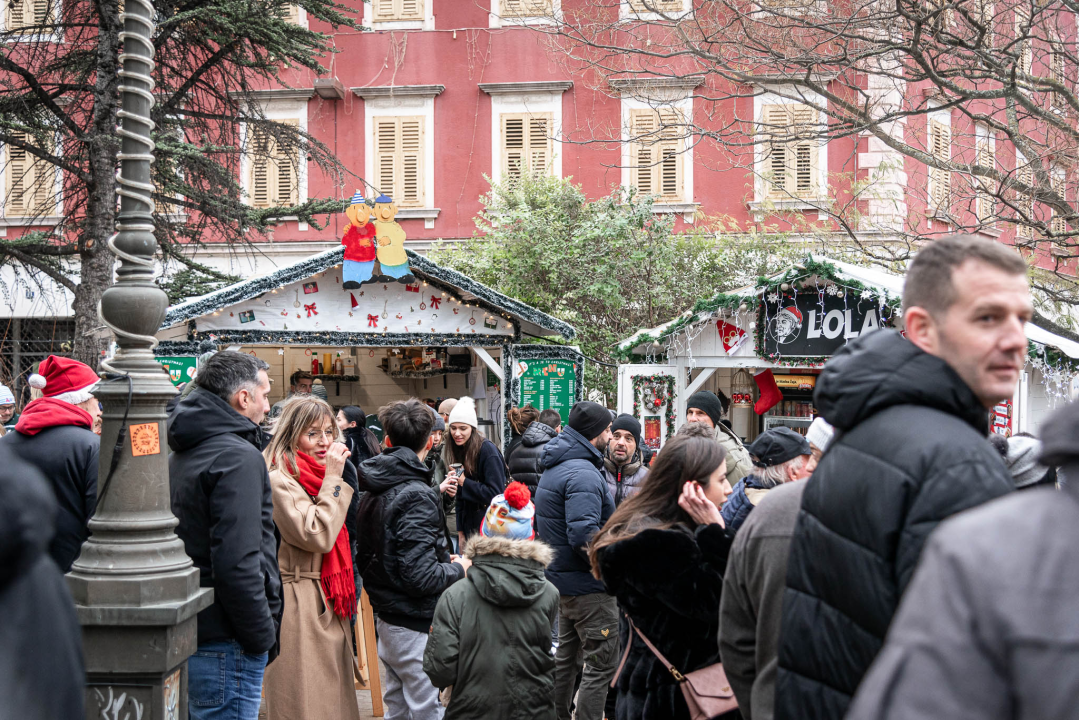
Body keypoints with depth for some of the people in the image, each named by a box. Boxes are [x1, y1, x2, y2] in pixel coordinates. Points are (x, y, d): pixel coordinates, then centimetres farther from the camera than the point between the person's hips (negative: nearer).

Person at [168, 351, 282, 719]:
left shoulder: (180, 455, 15)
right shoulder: (238, 457, -16)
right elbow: (237, 563, -25)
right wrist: (262, 637, -15)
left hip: (185, 634, 10)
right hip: (225, 645, -10)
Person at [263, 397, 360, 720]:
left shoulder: (324, 475, 14)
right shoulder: (280, 481, -14)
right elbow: (317, 535, -23)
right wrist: (333, 478, -19)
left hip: (331, 605, 9)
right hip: (300, 605, -9)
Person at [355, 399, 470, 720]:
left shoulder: (373, 490, 7)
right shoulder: (416, 496, -20)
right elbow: (420, 576, -25)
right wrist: (458, 568, -7)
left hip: (387, 618, 9)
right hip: (416, 627, -9)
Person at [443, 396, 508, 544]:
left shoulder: (488, 450, -14)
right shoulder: (459, 451, 8)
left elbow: (495, 493, -18)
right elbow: (461, 498, 12)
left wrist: (463, 482, -18)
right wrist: (461, 531, 10)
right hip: (470, 526, 7)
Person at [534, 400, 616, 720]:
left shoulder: (554, 467, 12)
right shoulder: (583, 474, -21)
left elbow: (541, 524, 21)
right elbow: (583, 535, -31)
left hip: (562, 580, 10)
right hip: (588, 586, -10)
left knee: (566, 657, 21)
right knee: (602, 664, -3)